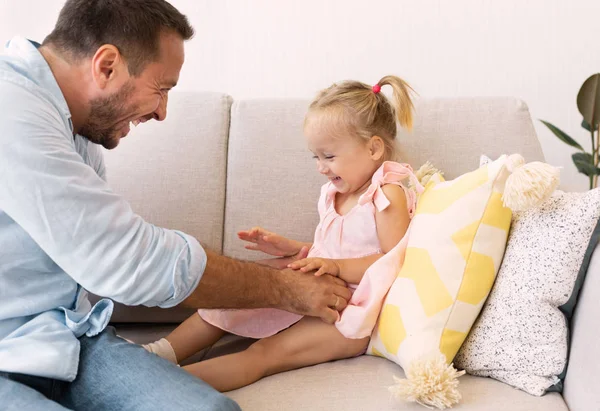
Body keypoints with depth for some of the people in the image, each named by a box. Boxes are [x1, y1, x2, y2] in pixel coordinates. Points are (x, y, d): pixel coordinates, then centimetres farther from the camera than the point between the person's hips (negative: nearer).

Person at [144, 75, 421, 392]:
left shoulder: (387, 195, -12)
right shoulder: (333, 193, 14)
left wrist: (336, 266, -28)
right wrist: (288, 248, 10)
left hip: (352, 314, -9)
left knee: (268, 352, -28)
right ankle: (157, 354, -10)